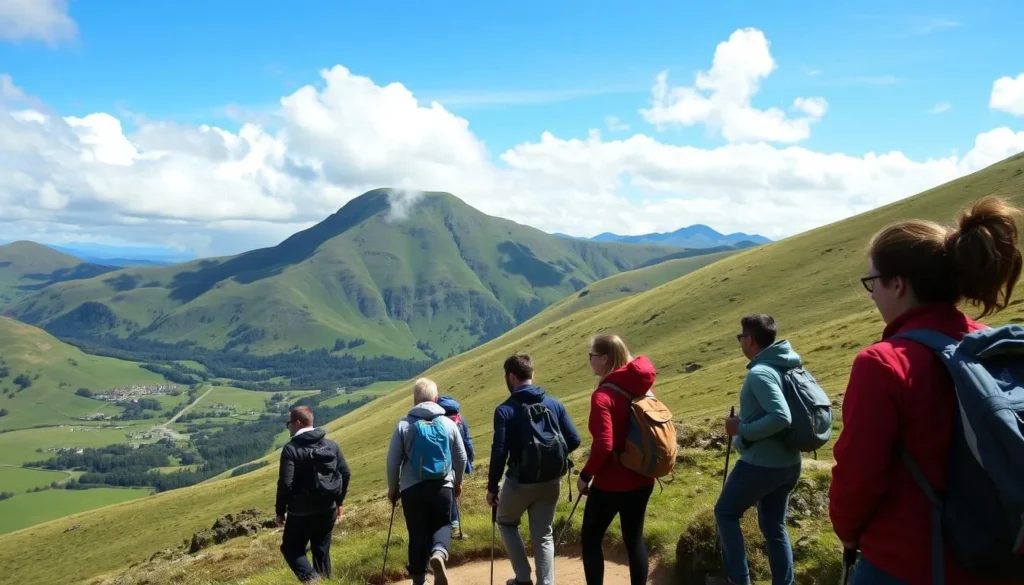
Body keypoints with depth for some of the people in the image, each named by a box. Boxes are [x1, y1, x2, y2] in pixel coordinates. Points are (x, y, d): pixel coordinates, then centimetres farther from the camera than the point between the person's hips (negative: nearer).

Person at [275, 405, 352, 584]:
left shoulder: (291, 449, -13)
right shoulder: (331, 445, 3)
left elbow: (285, 484, -18)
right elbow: (345, 474, 4)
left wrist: (280, 511, -5)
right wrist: (338, 501, 15)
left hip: (301, 511, -5)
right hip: (328, 509, 5)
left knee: (291, 548, 11)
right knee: (321, 550, 17)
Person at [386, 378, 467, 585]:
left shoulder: (404, 425, -3)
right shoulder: (448, 423, 2)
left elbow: (393, 461, 0)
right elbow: (461, 457, 9)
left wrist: (393, 488, 14)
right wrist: (458, 482, 25)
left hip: (412, 489, 0)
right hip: (442, 487, 1)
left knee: (417, 533, 11)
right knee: (442, 525, 15)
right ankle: (439, 553, -16)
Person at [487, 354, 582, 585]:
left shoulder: (505, 410, -13)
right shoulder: (554, 404, 1)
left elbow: (499, 452, -16)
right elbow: (574, 441, 0)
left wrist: (492, 487, -6)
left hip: (520, 481, -3)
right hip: (551, 481, 4)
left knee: (506, 523, 23)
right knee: (544, 535, 15)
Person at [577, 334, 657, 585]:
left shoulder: (603, 395, -19)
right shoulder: (643, 388, 4)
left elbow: (603, 445, -25)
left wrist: (586, 475, -11)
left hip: (611, 483, -7)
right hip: (641, 479, 7)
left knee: (590, 538, 10)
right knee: (634, 538, 17)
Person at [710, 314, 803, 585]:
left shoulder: (760, 373, -21)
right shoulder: (787, 366, 7)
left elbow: (781, 417, -31)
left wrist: (742, 429, -18)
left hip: (761, 463, -8)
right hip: (788, 463, 8)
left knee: (725, 512, 12)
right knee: (774, 526, 18)